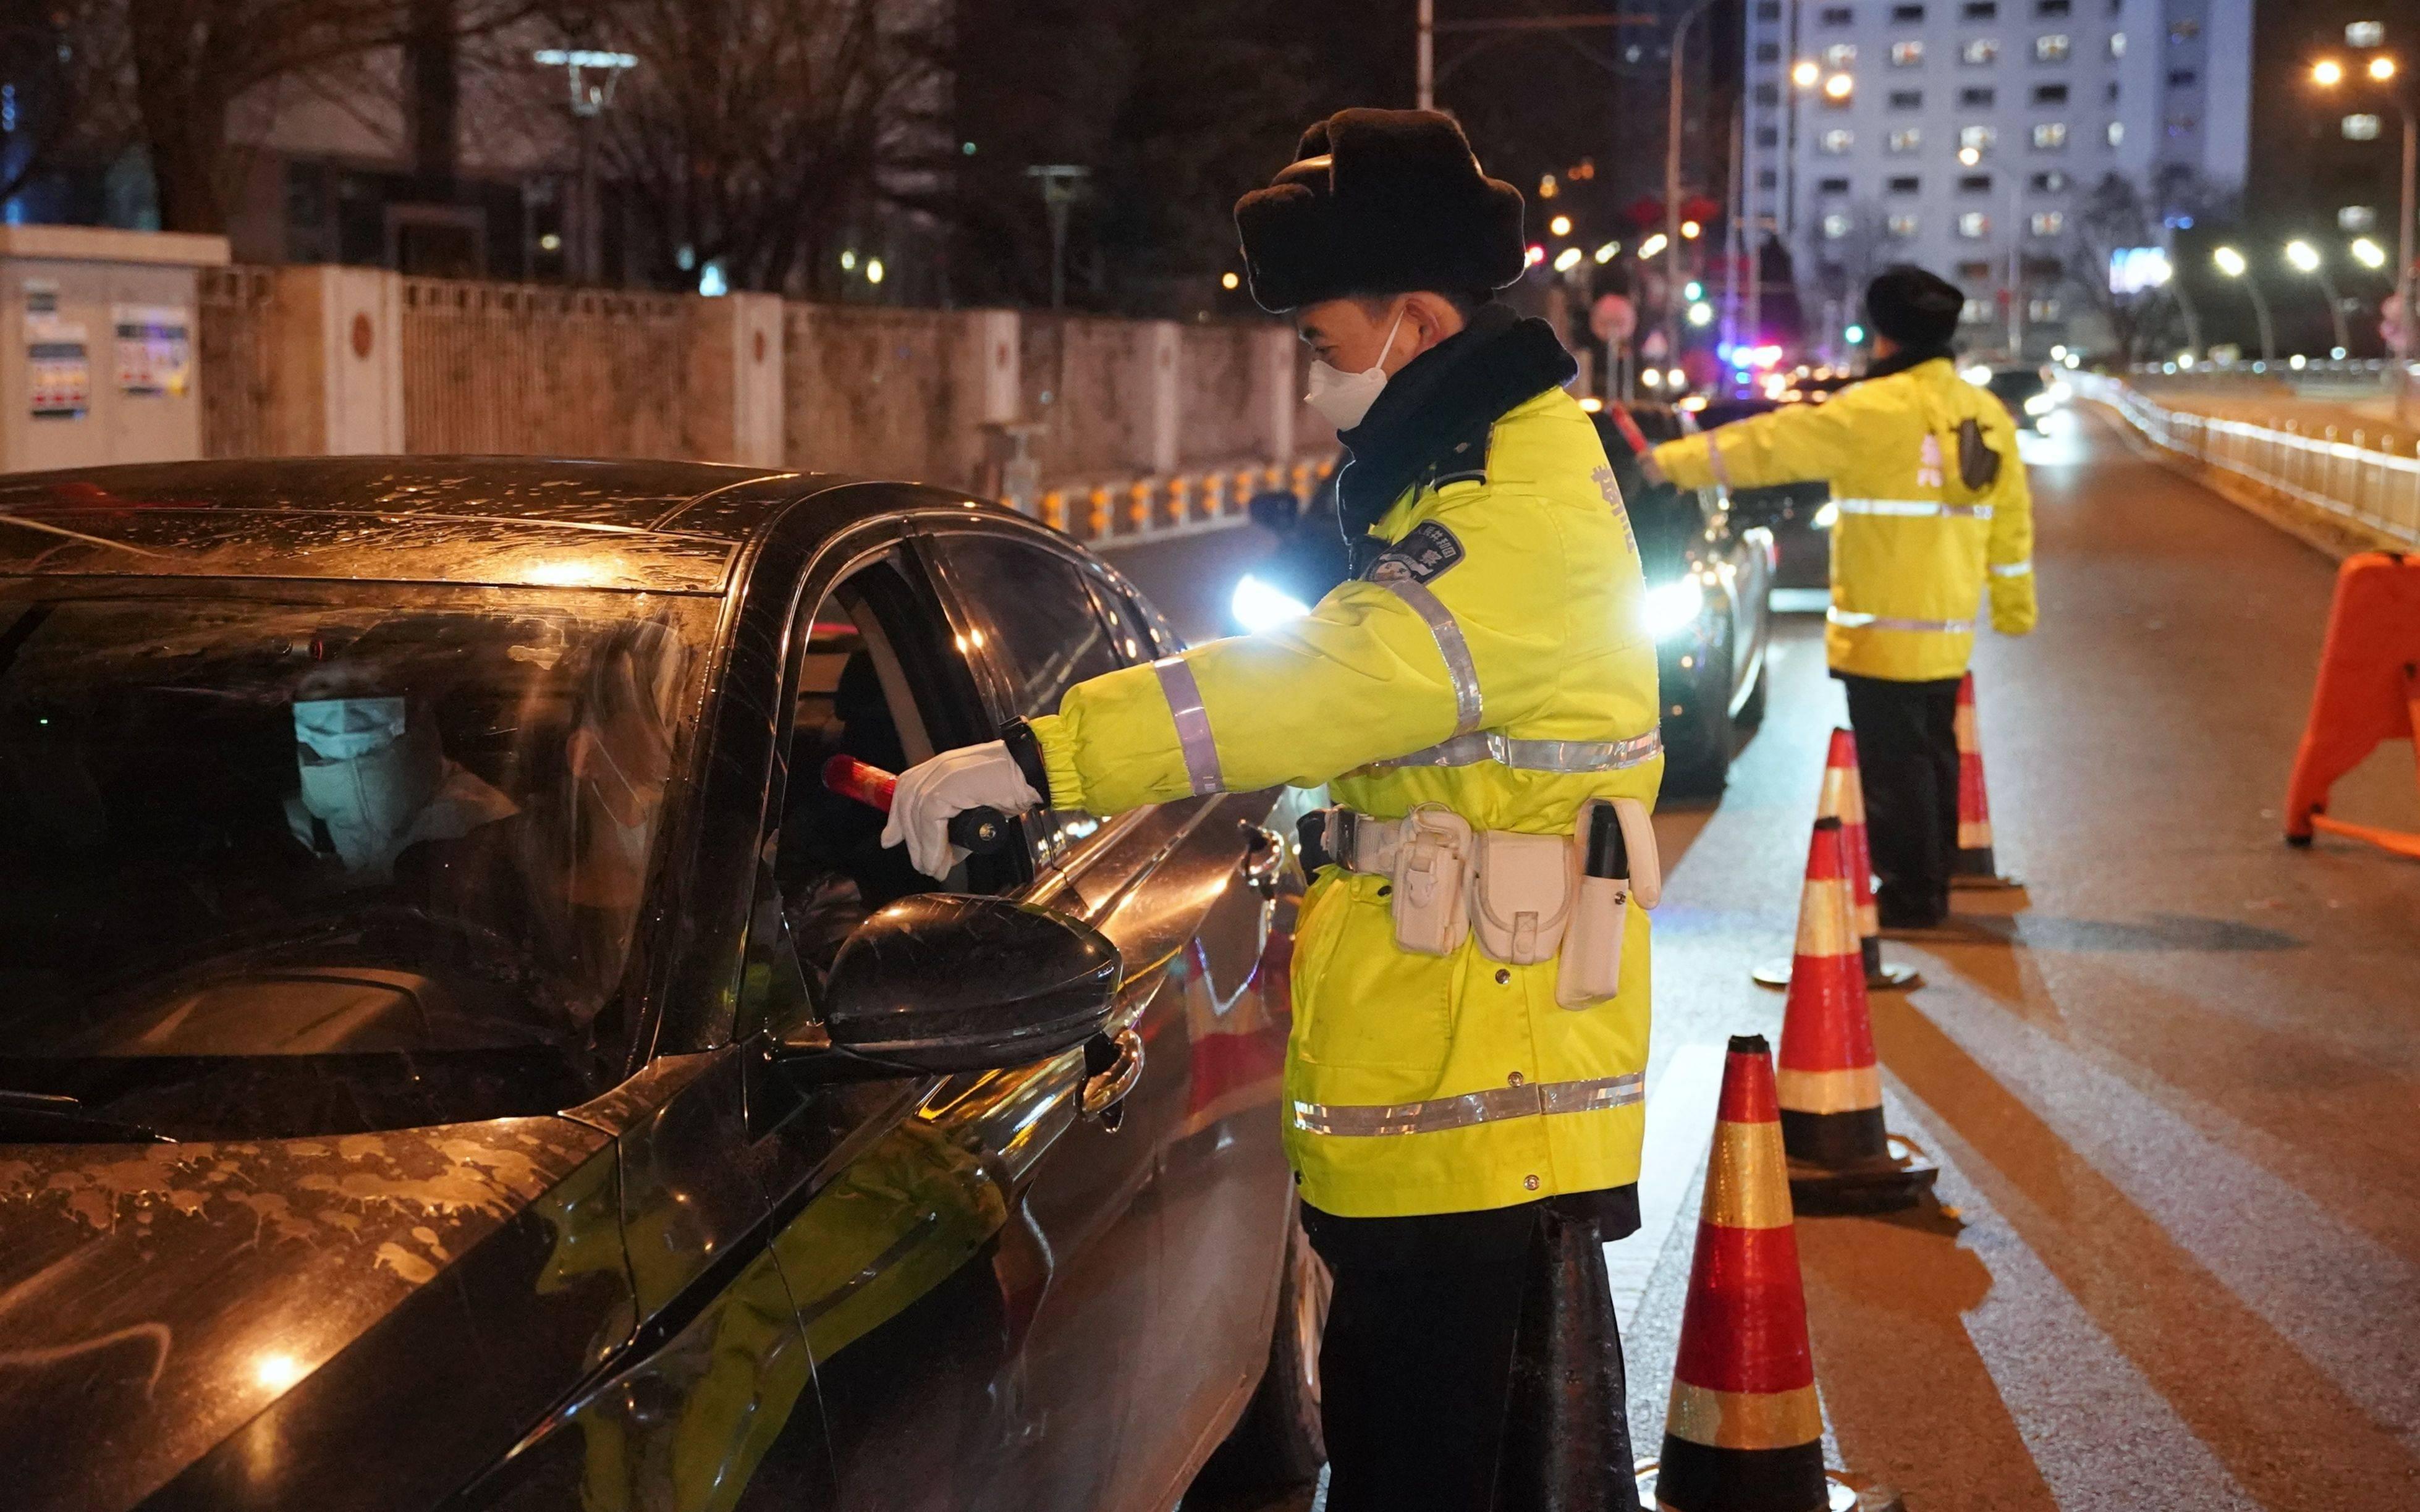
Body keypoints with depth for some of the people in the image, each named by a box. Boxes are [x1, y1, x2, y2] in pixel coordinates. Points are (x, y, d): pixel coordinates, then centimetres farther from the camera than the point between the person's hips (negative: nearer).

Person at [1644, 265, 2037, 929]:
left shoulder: (1875, 410, -15)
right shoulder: (1987, 415, 7)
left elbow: (1769, 443, -11)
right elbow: (2011, 521, 13)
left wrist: (1674, 461, -3)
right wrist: (2014, 607, 23)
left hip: (1883, 632, -7)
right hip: (1948, 631, 7)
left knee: (1894, 764, -1)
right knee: (1933, 756, 16)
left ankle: (1909, 895, 3)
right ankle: (1931, 890, 24)